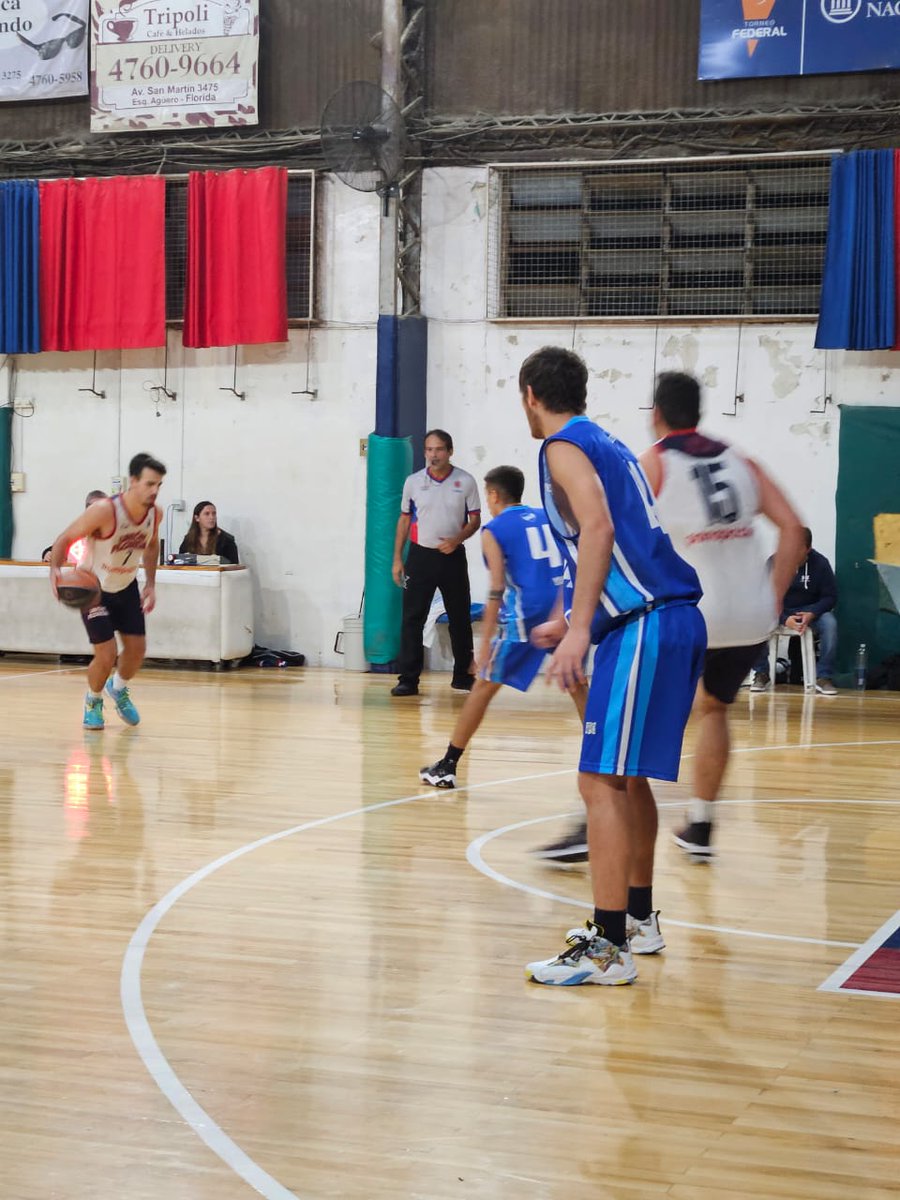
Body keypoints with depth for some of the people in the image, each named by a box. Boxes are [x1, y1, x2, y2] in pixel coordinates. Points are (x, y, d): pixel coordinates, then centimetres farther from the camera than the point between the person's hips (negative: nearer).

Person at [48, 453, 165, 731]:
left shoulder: (155, 513, -13)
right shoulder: (104, 511, -32)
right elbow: (65, 538, -23)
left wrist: (151, 585, 2)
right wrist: (55, 569, -41)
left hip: (126, 587, 5)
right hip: (93, 588, -5)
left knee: (137, 649, 4)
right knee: (106, 654, -11)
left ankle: (118, 688, 38)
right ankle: (93, 701, 20)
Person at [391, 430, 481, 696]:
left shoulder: (466, 482, -1)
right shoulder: (413, 482, 2)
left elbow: (475, 520, 3)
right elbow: (404, 520, 9)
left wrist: (457, 540, -16)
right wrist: (397, 559, 4)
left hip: (453, 557, 0)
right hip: (420, 555, 0)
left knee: (460, 618, 6)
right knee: (412, 618, -4)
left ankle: (463, 676, 19)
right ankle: (408, 679, -1)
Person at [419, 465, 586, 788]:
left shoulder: (494, 530, 5)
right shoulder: (548, 518, 19)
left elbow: (497, 591, -5)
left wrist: (486, 643, -6)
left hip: (527, 613, -4)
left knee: (485, 686, 7)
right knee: (577, 685, 20)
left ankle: (447, 766, 10)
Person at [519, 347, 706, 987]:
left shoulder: (564, 446, -4)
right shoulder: (608, 445, 24)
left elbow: (598, 529, -21)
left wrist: (579, 630, -26)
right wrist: (572, 622, 43)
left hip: (644, 627, -10)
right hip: (675, 620, 10)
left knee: (602, 781, -9)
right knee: (629, 777, 20)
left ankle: (609, 947, -9)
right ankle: (639, 920, 29)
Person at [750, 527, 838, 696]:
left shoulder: (820, 563, -11)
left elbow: (830, 597, -7)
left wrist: (812, 614, -27)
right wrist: (784, 619, -29)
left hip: (810, 610, 0)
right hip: (779, 611, 0)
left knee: (830, 623, -31)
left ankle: (823, 677, -22)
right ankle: (761, 674, -14)